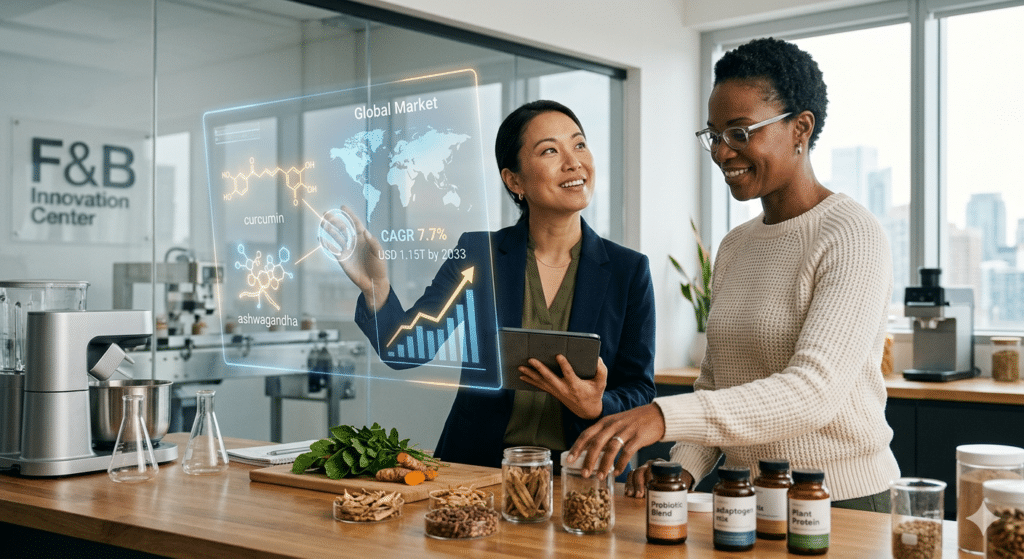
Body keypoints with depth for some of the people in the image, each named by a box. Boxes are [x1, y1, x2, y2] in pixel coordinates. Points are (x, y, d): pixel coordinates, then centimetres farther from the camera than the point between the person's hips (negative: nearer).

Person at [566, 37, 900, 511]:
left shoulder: (852, 239, -11)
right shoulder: (733, 247, 12)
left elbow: (814, 392, -23)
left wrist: (666, 417, -32)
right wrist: (681, 467, -2)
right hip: (747, 499, 6)